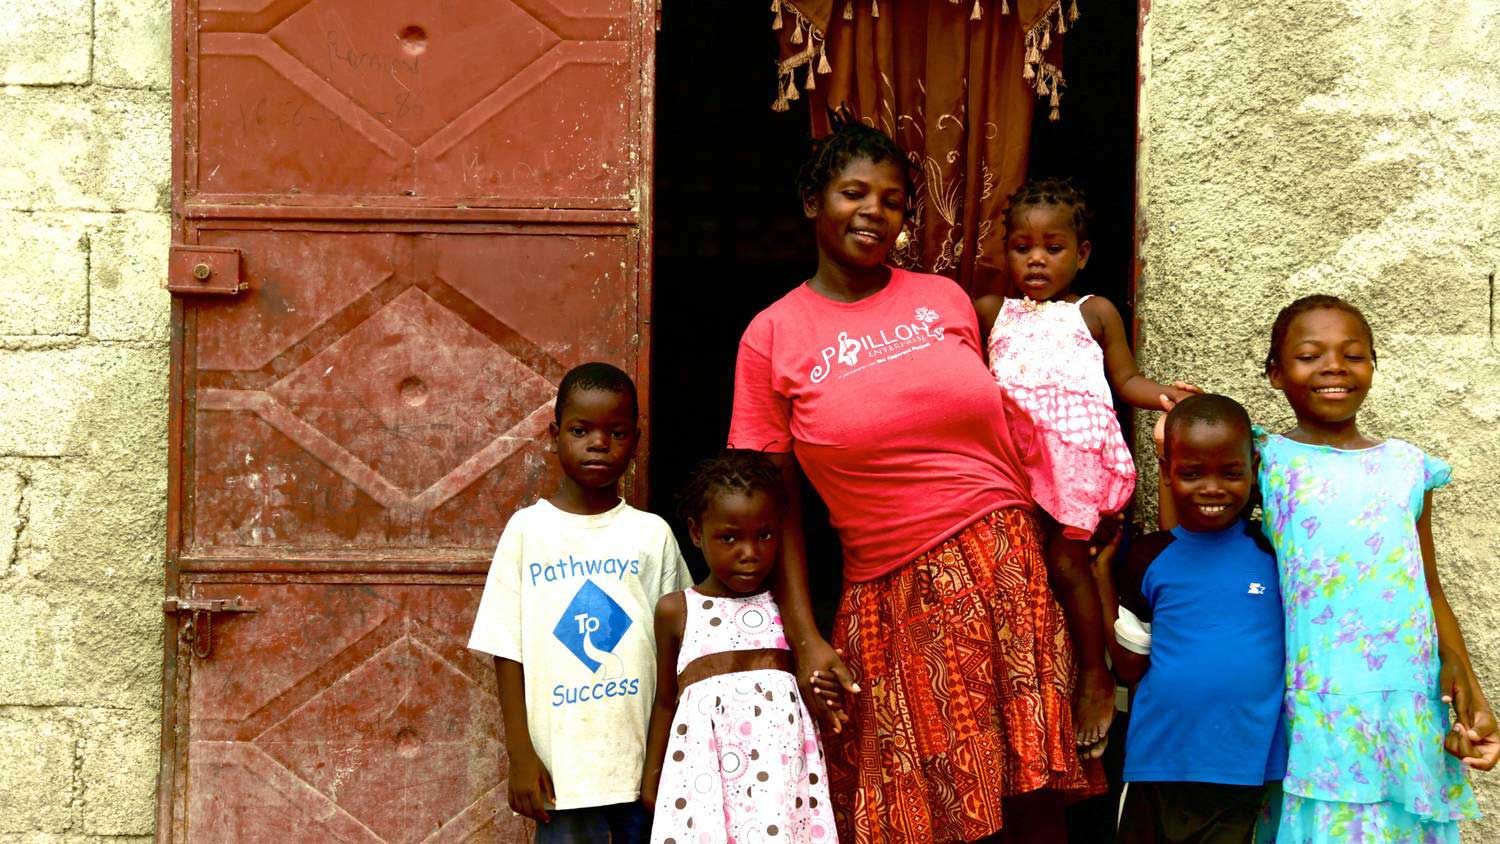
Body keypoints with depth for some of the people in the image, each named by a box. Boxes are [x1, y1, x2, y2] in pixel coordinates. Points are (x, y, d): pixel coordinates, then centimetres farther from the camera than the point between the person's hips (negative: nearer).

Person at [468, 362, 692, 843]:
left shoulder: (653, 534, 3)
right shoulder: (527, 529, 1)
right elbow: (508, 650, 1)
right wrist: (520, 754, -4)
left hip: (645, 762, 1)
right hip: (560, 763, -1)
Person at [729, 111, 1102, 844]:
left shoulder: (946, 300, 9)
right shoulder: (773, 336, 1)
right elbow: (778, 504, 1)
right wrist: (804, 638, -5)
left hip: (1010, 568, 3)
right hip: (896, 593, -2)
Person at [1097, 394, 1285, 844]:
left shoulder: (1273, 551, 0)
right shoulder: (1151, 559, 1)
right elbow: (1130, 668, 3)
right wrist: (1102, 573, -5)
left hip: (1245, 769, -1)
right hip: (1162, 757, 1)